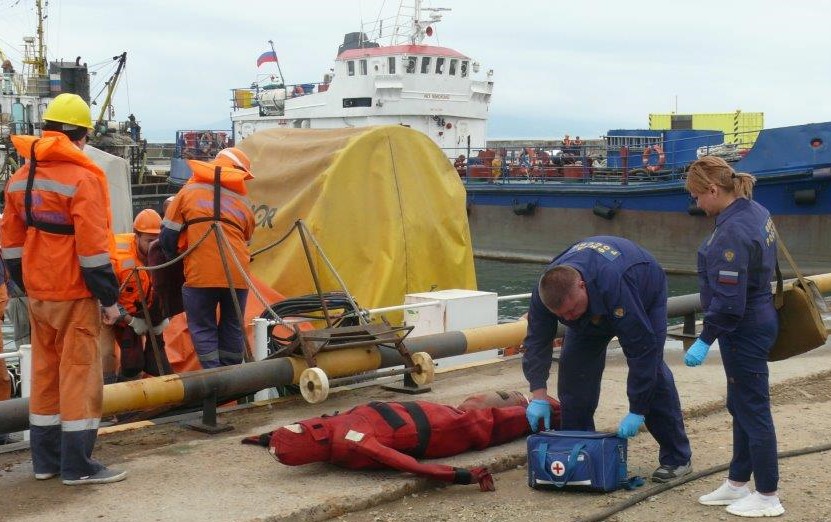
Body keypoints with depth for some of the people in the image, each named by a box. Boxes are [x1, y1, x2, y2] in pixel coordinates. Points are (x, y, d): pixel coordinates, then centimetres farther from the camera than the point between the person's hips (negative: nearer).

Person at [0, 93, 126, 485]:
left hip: (37, 293, 7)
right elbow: (92, 247, -17)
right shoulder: (81, 178, -14)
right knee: (79, 372, -2)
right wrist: (109, 297, -11)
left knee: (45, 371, 14)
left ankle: (45, 460, 20)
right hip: (75, 294, -7)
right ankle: (77, 465, 0)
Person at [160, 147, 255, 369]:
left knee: (203, 330, 5)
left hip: (200, 275, -3)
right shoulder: (243, 200, 17)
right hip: (237, 274, 3)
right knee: (232, 329, 14)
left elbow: (167, 236, 7)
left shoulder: (189, 191, 10)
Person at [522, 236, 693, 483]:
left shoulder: (616, 285, -48)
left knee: (652, 369, -15)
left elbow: (642, 348, -43)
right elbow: (537, 342, -24)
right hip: (594, 310, 5)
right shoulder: (545, 291, -33)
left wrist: (637, 412, -40)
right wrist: (538, 396, -35)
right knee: (574, 367, -8)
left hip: (646, 291, -5)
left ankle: (677, 458, -5)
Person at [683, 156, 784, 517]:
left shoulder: (732, 232, -25)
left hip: (745, 331, -10)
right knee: (740, 406, 19)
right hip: (758, 319, 10)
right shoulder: (756, 212, 4)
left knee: (753, 411, 1)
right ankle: (738, 483, 31)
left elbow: (728, 301, -26)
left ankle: (767, 497, 13)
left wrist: (705, 340, -18)